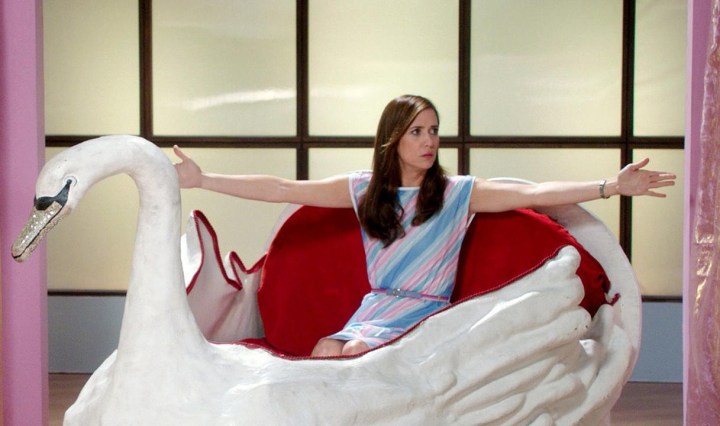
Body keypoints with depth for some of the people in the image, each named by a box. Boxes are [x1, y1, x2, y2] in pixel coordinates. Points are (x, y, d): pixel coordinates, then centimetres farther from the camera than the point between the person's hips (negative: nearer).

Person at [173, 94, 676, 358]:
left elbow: (532, 194, -12)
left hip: (427, 311, -3)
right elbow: (282, 189, 5)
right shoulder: (364, 188, 6)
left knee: (356, 352, -28)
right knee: (324, 353, -25)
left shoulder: (458, 192, -1)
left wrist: (611, 187, -23)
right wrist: (203, 180, 1)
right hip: (375, 305, 3)